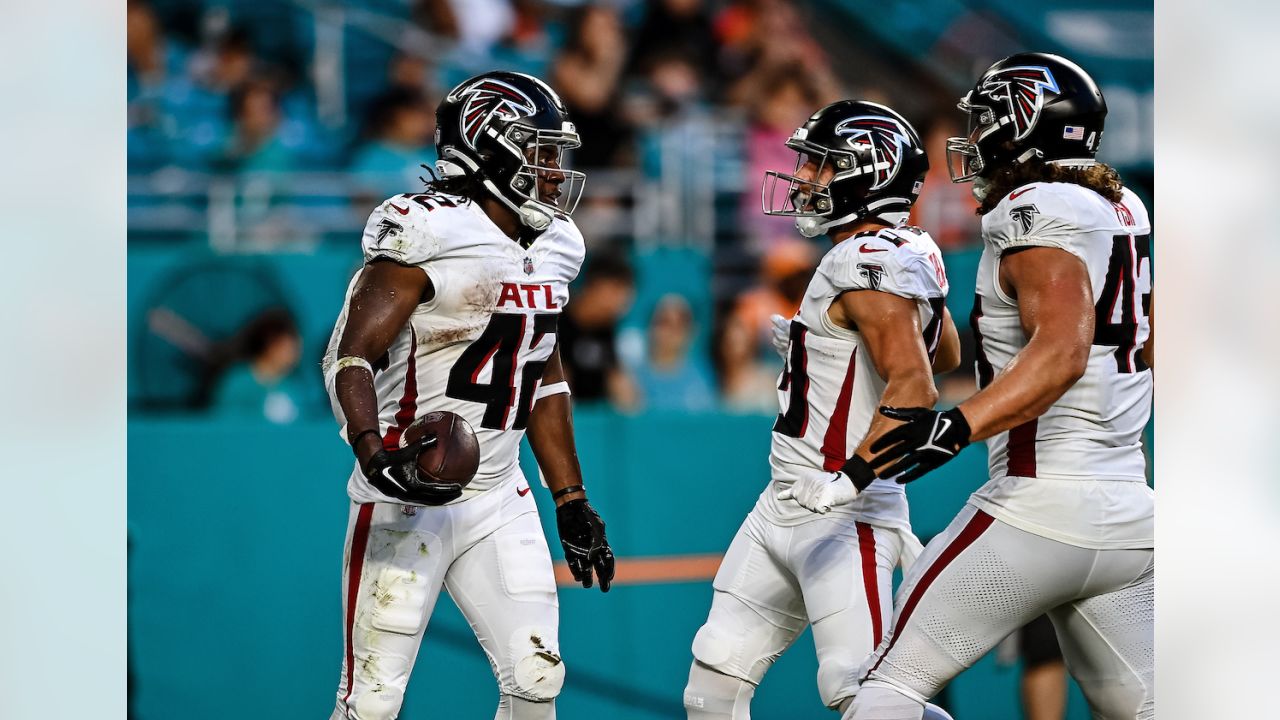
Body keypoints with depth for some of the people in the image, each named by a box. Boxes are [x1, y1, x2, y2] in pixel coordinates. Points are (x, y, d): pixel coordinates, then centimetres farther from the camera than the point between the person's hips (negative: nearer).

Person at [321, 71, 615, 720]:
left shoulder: (552, 247, 10)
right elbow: (350, 356, -20)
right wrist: (374, 452, -36)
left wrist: (571, 504, 17)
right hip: (406, 502, -7)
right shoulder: (427, 233, -16)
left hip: (499, 502, 7)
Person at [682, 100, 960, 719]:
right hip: (784, 506, 10)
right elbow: (945, 353, 27)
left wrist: (848, 481, -30)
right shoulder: (905, 252, 11)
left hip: (841, 514, -10)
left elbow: (914, 389, -27)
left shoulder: (872, 263, -18)